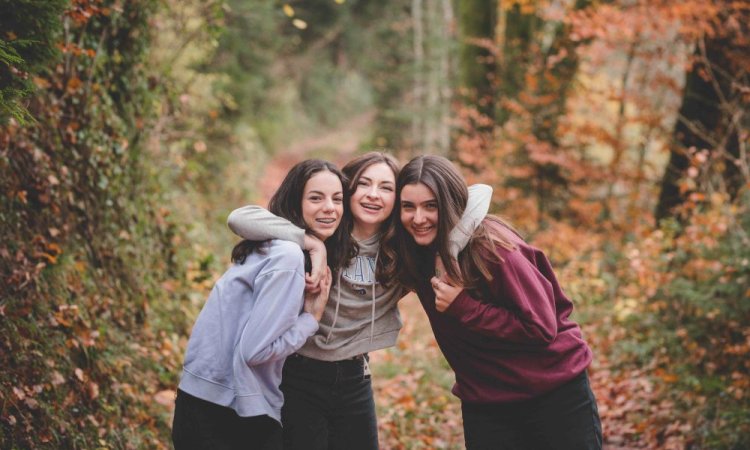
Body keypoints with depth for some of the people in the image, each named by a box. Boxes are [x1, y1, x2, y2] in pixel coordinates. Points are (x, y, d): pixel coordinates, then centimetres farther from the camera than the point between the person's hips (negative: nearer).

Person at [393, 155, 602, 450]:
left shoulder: (490, 246, -21)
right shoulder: (416, 257, -2)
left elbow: (541, 328, -21)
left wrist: (462, 306, -23)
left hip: (555, 394, -5)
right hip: (484, 405, 5)